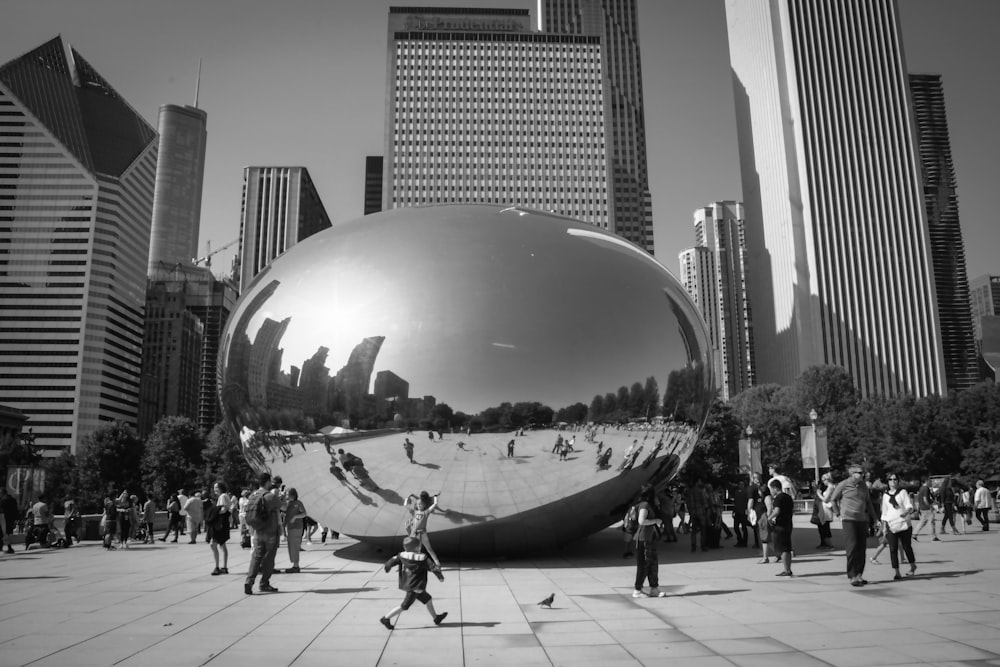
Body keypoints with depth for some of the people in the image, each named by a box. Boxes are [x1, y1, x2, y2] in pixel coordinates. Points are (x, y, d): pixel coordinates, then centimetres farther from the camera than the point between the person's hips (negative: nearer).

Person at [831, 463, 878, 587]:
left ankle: (859, 575, 14)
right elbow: (833, 500, 4)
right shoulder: (843, 485, -6)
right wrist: (840, 513, 3)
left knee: (861, 548, 5)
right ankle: (852, 576, -6)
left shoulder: (864, 486, 10)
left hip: (862, 520, 5)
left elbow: (868, 502, 20)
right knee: (852, 547, -9)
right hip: (849, 520, -5)